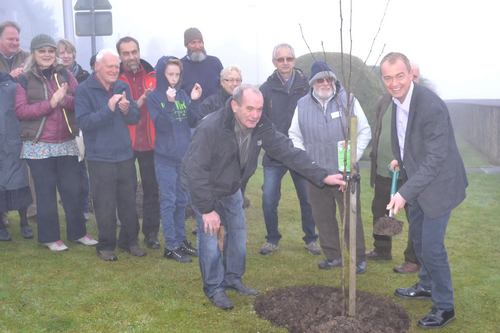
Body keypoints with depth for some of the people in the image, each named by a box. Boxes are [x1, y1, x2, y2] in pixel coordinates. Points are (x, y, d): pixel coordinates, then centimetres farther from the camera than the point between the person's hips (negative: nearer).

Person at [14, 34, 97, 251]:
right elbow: (20, 110, -10)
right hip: (38, 145, -3)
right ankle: (49, 237, 17)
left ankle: (77, 232, 22)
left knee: (73, 189, 9)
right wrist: (50, 103, -18)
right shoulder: (25, 79, 0)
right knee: (46, 191, 5)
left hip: (66, 143, 3)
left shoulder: (65, 75, 8)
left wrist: (64, 99, -22)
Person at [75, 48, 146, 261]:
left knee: (129, 201, 12)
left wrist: (126, 110, -16)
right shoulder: (84, 90, -7)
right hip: (100, 158, -4)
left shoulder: (123, 87, 6)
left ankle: (130, 241, 27)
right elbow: (83, 121, -16)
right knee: (105, 204, 2)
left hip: (125, 156, 4)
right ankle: (106, 246, 17)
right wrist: (108, 109, -26)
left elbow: (135, 118, 6)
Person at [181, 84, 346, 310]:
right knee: (209, 233, -9)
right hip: (202, 187, -6)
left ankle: (232, 278, 29)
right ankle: (214, 289, 6)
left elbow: (288, 152, -18)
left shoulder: (261, 127, -19)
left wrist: (322, 176, -24)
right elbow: (195, 170, -34)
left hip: (231, 188, 6)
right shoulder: (210, 128, -36)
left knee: (238, 230, 10)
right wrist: (206, 209, -32)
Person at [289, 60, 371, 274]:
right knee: (323, 217, 10)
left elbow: (365, 132, 4)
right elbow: (295, 136, 14)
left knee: (351, 216, 1)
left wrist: (354, 156, -5)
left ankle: (359, 258, 16)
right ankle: (333, 256, 26)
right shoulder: (302, 105, 6)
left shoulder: (349, 100, -1)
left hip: (345, 173, -2)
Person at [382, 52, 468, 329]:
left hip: (438, 184, -9)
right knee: (417, 236, 22)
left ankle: (444, 306, 16)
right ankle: (427, 286, 43)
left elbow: (436, 159, -29)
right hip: (417, 180, 9)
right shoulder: (397, 100, -3)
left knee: (432, 246, -3)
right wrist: (401, 159, 3)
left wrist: (405, 193, -32)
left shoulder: (431, 107, -30)